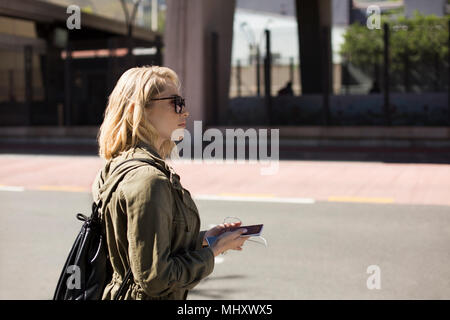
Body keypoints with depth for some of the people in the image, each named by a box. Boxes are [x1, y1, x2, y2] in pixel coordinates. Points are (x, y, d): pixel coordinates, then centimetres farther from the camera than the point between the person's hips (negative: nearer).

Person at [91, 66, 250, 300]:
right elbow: (155, 278, -25)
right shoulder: (147, 180, -24)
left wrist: (203, 238, 7)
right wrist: (214, 250, -14)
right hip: (149, 297, -9)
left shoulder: (118, 166, 5)